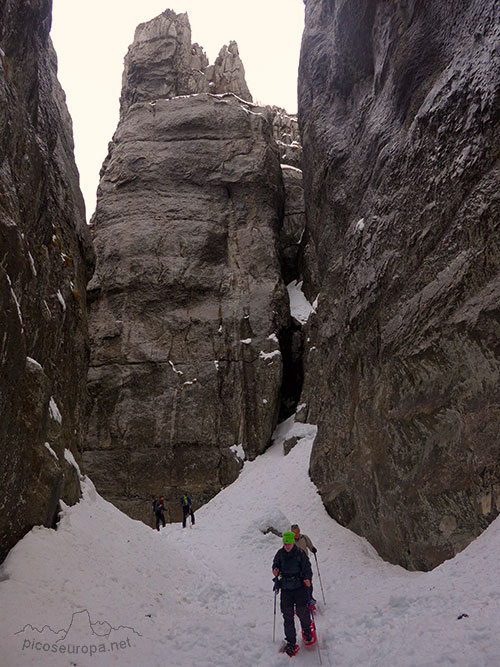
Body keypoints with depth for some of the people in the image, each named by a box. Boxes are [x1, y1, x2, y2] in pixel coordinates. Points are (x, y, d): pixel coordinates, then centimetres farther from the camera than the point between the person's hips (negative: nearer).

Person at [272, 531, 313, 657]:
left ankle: (307, 630, 32)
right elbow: (276, 564, 13)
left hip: (300, 586, -2)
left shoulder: (300, 553, -8)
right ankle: (291, 642, 14)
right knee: (287, 615, 1)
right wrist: (275, 570, -9)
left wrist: (307, 578, -24)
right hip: (285, 588, 2)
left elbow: (307, 568, -5)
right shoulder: (280, 553, 1)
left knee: (302, 612, -1)